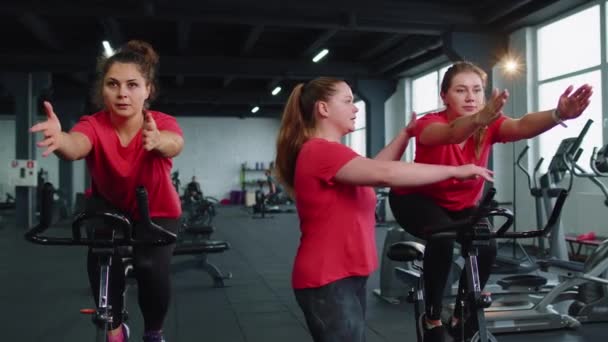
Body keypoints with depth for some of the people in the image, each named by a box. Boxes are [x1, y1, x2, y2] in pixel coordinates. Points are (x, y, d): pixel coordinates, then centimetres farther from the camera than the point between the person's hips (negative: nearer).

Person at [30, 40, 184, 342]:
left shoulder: (163, 124, -28)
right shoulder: (94, 125, -27)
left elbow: (174, 144, -51)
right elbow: (76, 146, -49)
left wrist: (157, 141, -74)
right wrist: (59, 139, -72)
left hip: (157, 212, 0)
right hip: (109, 206, 1)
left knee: (152, 272, -22)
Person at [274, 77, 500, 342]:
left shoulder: (326, 152, 18)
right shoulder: (319, 150, -18)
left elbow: (375, 167, 15)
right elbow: (385, 174, -27)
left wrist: (407, 133, 11)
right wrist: (455, 171, -22)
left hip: (346, 275, 10)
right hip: (328, 281, -10)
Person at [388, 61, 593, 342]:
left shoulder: (488, 126, -18)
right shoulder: (430, 124, -28)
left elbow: (522, 126, -39)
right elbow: (450, 133, -52)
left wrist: (559, 115, -60)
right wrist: (479, 119, -74)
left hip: (461, 204, 4)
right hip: (416, 200, -4)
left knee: (487, 247, -21)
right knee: (442, 238, -34)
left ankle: (461, 318, 4)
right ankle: (432, 318, -13)